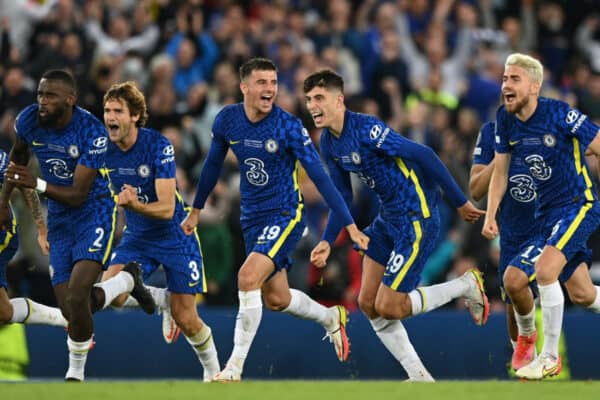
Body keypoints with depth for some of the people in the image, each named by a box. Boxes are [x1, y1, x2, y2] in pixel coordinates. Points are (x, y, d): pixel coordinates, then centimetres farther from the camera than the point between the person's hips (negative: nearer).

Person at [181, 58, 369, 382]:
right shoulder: (227, 120, -5)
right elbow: (213, 164, 13)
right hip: (252, 218, 6)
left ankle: (235, 367, -18)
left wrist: (349, 224, -18)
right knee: (277, 300, 14)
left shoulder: (289, 126, -18)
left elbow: (319, 176, -16)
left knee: (248, 277, -24)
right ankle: (331, 317, 44)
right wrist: (195, 210, 20)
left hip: (285, 215, -6)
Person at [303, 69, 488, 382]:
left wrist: (459, 202, -19)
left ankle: (467, 285, 10)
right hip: (388, 218, 9)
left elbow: (424, 156, -22)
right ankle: (420, 378, 11)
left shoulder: (366, 129, -23)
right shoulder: (328, 142, 5)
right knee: (368, 303, 4)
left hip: (416, 218, -9)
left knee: (388, 307, -8)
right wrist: (327, 242, 7)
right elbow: (342, 195, 17)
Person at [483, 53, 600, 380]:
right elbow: (500, 171, 9)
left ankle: (549, 357, -11)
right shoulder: (505, 120, -2)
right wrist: (490, 216, 1)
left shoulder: (558, 113, -20)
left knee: (545, 270, -24)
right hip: (546, 212, 7)